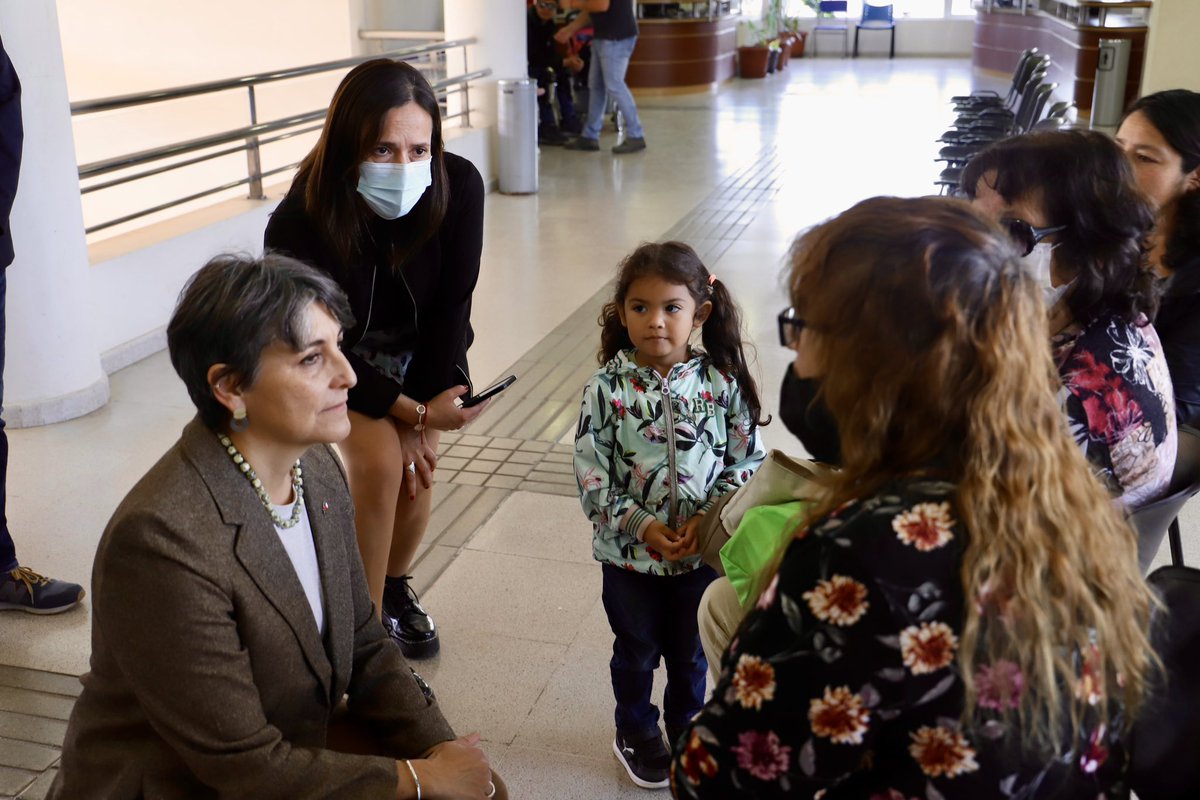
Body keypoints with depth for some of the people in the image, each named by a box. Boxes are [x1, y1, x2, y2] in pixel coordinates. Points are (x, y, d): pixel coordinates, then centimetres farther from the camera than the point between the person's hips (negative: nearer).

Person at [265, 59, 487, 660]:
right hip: (337, 369, -3)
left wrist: (418, 423, -15)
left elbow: (452, 306, -15)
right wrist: (413, 414, -26)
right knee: (379, 462, -25)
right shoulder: (300, 225, -32)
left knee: (413, 466, -14)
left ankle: (395, 588, 18)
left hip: (419, 357, 3)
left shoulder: (459, 187, -25)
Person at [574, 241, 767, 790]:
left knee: (690, 654, 21)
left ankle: (686, 730, 46)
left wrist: (707, 519, -17)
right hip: (628, 552, -1)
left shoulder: (721, 385, -11)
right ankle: (636, 734, 44)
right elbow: (591, 475, -13)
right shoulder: (608, 388, -14)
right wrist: (641, 525, -20)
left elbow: (746, 463, -6)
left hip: (702, 552, 1)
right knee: (636, 651, 20)